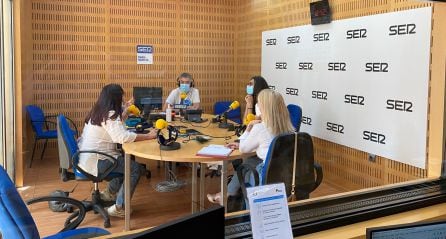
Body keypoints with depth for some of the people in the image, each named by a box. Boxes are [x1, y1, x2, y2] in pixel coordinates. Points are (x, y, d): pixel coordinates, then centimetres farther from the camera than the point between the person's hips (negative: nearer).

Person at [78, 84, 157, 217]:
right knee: (135, 168, -9)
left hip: (87, 157, 10)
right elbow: (123, 137, -32)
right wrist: (148, 136, -25)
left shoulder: (98, 111, 11)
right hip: (95, 161, -10)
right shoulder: (109, 115, -19)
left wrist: (125, 112, 38)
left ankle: (110, 193, 34)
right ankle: (119, 207, -4)